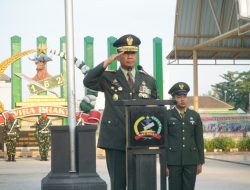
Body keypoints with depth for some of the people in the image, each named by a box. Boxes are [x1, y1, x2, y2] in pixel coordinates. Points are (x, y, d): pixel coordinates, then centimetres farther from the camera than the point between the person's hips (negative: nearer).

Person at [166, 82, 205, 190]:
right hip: (173, 161, -2)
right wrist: (164, 164, -6)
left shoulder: (195, 116, 8)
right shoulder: (167, 116, 0)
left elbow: (199, 140, 9)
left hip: (191, 160, 2)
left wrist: (200, 162, 4)